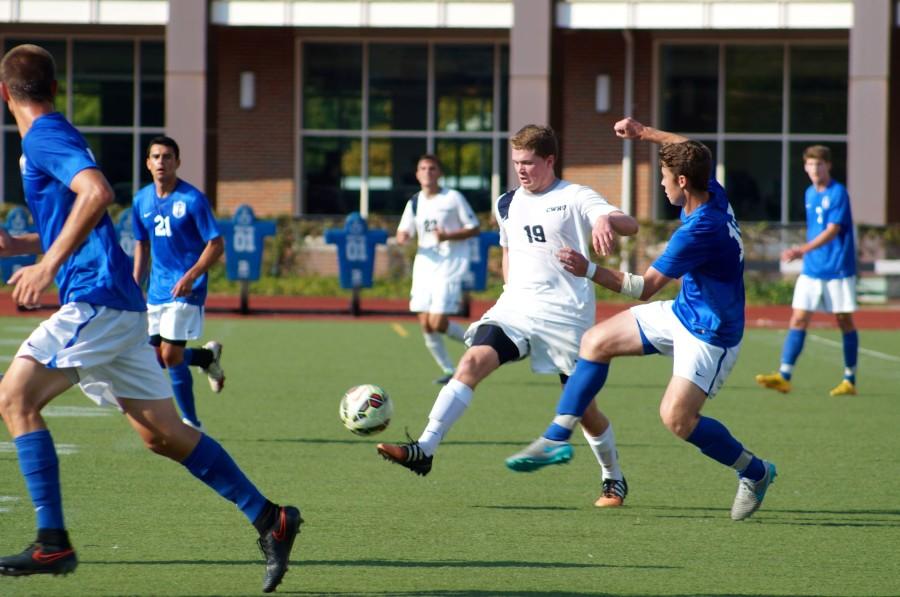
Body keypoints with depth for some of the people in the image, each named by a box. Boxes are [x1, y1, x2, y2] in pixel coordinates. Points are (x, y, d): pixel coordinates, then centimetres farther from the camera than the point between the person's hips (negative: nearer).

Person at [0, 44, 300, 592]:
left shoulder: (44, 137, -8)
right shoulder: (58, 135, 21)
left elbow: (97, 193, -28)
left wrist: (49, 264, -28)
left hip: (96, 300, -10)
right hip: (119, 304, 10)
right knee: (163, 433, 9)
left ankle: (53, 543, -16)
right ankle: (270, 520, 11)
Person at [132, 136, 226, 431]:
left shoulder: (192, 199, -12)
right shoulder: (142, 201, 6)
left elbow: (216, 244, -12)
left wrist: (191, 276, -23)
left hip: (186, 289, -6)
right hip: (157, 289, 6)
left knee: (170, 355, -12)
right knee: (155, 356, 6)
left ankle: (191, 423, 2)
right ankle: (208, 356, 35)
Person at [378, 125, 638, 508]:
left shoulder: (574, 199, -5)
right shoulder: (508, 205, 12)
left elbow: (630, 225, -19)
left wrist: (606, 220, -41)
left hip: (567, 316, -4)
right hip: (515, 309, 4)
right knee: (473, 362, -20)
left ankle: (613, 479, 27)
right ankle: (424, 449, -29)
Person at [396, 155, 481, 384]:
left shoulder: (454, 198, -4)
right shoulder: (415, 202, 11)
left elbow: (474, 228, -3)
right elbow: (403, 234, 13)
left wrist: (448, 236, -19)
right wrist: (403, 237, -12)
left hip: (449, 268, -6)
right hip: (424, 267, 6)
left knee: (438, 323, -15)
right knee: (425, 324, 1)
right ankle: (448, 370, 14)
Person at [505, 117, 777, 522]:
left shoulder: (700, 230, -32)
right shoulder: (713, 193, -7)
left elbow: (644, 287, -28)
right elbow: (685, 148, 18)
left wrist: (589, 270, -27)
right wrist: (642, 132, 20)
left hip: (711, 333, -10)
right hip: (681, 313, 10)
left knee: (676, 417, -16)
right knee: (597, 341, 7)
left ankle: (754, 472, 6)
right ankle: (556, 438, 10)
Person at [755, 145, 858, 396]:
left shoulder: (838, 193, -12)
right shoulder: (810, 194, 10)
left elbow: (832, 231, -21)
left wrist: (803, 250, -31)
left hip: (838, 270, -6)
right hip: (811, 270, 6)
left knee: (845, 321, 4)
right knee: (798, 320, -3)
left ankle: (849, 380, 13)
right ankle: (784, 376, -8)